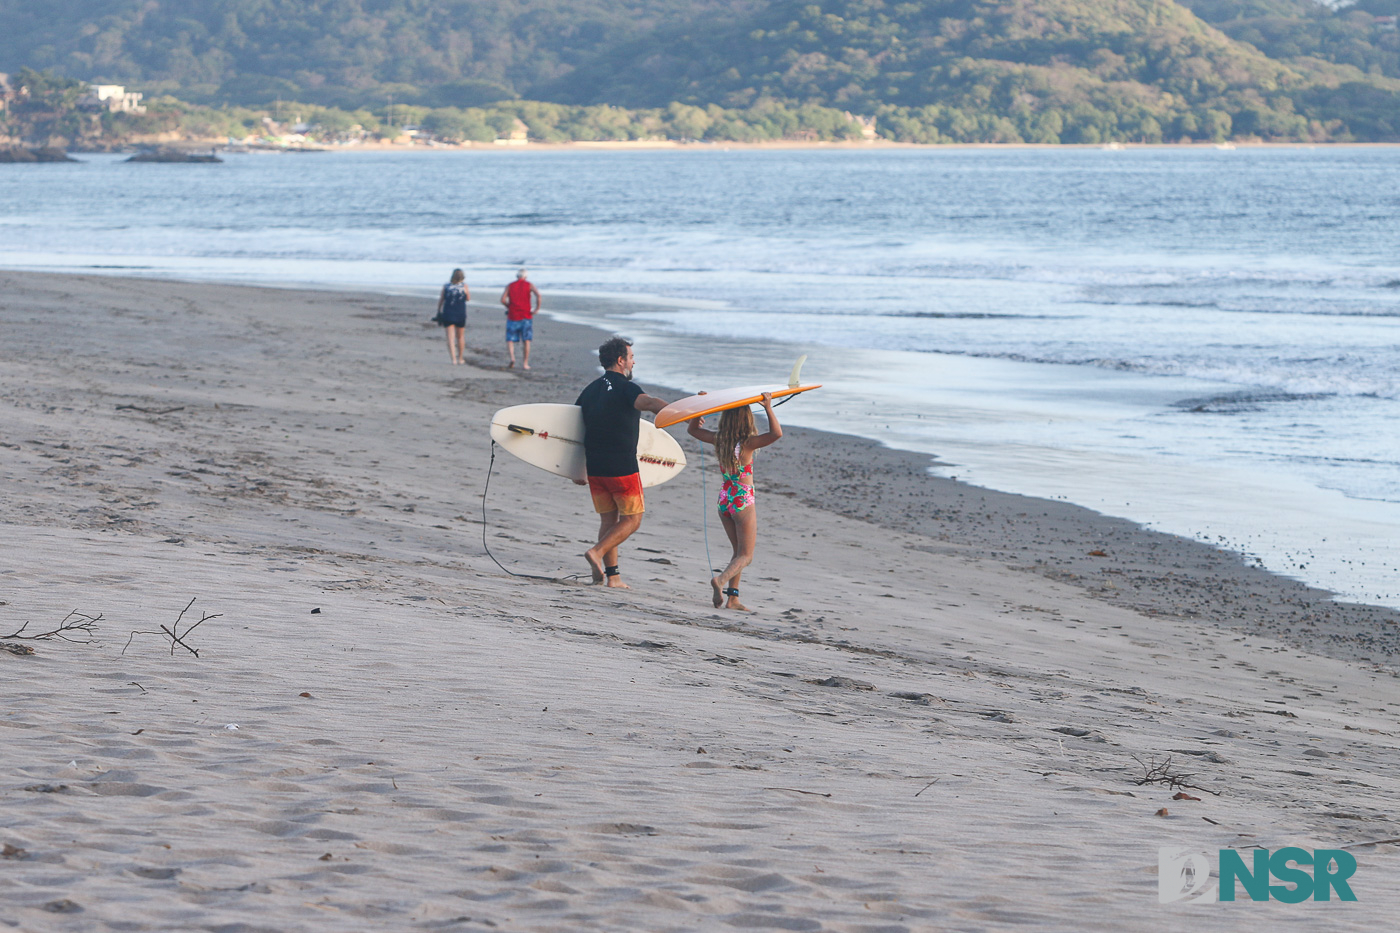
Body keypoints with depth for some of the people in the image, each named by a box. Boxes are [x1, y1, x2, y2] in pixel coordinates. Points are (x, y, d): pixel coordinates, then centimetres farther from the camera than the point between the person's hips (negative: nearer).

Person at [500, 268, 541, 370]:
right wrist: (537, 308, -9)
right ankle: (525, 363, 10)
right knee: (526, 340, 10)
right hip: (526, 315, 0)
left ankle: (512, 358, -19)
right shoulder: (529, 284, 2)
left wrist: (509, 307, 12)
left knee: (510, 340, 4)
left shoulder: (510, 286, 6)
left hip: (513, 316, 0)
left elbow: (503, 300, -5)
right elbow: (538, 294, -16)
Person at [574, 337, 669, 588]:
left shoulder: (590, 390, 13)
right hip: (622, 468, -7)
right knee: (632, 519, 5)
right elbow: (648, 402, -31)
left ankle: (612, 575, 7)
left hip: (594, 467, 7)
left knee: (609, 519, 12)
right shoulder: (625, 388, -10)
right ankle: (597, 553, -13)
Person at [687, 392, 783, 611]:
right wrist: (768, 408, -28)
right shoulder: (747, 443, -17)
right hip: (743, 503, -6)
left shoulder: (718, 440, -2)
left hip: (724, 502, 6)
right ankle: (721, 580, -26)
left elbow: (693, 429, 15)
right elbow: (776, 433, -29)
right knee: (746, 556, 1)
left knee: (739, 552, 18)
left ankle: (732, 597, 8)